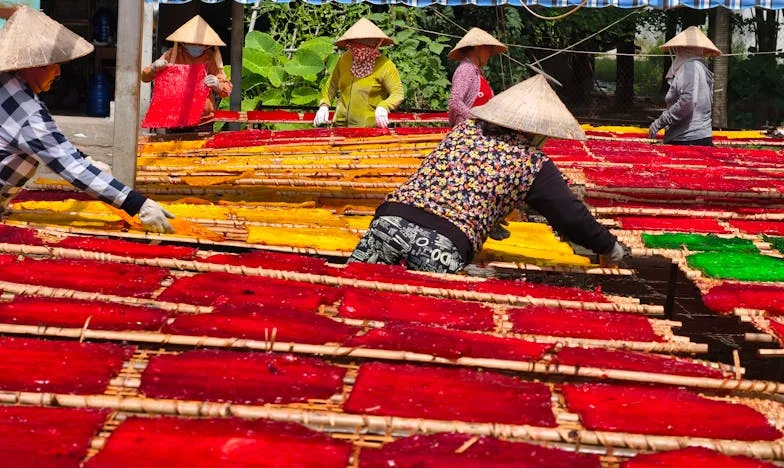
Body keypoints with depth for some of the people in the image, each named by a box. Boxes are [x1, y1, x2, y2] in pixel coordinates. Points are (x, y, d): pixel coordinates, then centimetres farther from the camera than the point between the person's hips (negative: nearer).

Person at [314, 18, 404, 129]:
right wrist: (324, 105, 2)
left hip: (371, 127, -4)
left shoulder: (385, 66, -11)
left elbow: (398, 93, -14)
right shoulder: (344, 60, 5)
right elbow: (332, 85, 16)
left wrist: (383, 107, -32)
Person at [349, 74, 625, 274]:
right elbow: (571, 216, 14)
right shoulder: (533, 163, 9)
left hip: (390, 217, 4)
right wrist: (610, 248, 32)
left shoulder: (465, 127, 23)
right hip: (443, 245, -4)